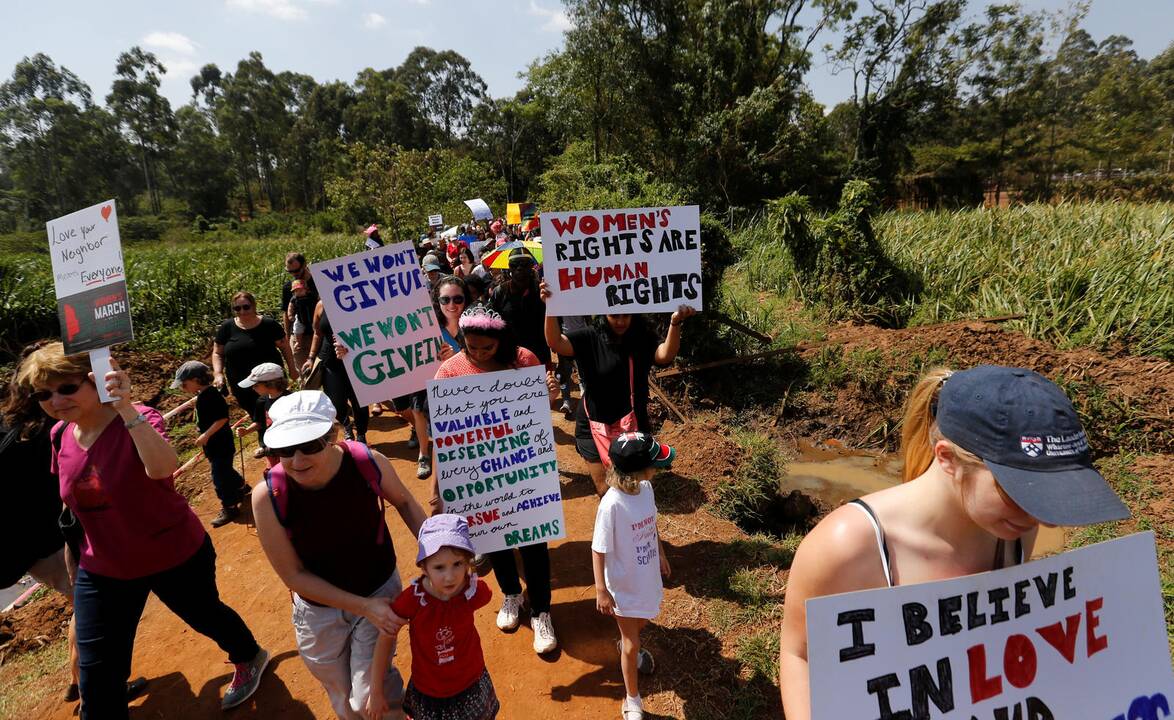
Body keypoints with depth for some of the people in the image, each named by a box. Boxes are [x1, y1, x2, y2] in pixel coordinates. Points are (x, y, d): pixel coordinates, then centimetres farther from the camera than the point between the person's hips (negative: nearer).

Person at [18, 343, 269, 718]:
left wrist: (125, 408, -50)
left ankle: (250, 658, 52)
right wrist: (72, 563, 19)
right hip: (102, 571, 5)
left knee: (205, 616, 20)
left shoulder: (138, 421, -23)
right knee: (97, 677, 7)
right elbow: (71, 502, 13)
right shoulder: (59, 437, -5)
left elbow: (162, 468, -46)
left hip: (177, 557, -5)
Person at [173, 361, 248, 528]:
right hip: (214, 444, 10)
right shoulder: (202, 395, 6)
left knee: (219, 477, -1)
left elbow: (222, 418, -29)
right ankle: (240, 487, 46)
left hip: (219, 445, -10)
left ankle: (229, 508, 10)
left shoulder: (210, 395, -25)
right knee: (225, 470, 26)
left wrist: (205, 435, -25)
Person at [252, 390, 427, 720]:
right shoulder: (268, 496, -27)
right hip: (319, 606, 1)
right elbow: (293, 575, -16)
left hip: (380, 591, -1)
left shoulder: (369, 462, -26)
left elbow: (404, 502, -3)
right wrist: (364, 607, -20)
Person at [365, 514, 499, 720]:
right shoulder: (412, 599, -30)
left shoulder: (475, 590, -27)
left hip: (470, 686, 1)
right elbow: (385, 639, -15)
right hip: (428, 692, -1)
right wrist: (375, 691, -7)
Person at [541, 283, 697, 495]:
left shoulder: (642, 337, -7)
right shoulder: (590, 337, -13)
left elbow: (665, 355, -24)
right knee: (605, 490, 6)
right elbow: (556, 343, -26)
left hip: (632, 424, 3)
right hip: (596, 426, -2)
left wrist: (675, 323, -41)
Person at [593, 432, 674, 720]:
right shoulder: (611, 505, -35)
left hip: (647, 576, 6)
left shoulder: (646, 488, -14)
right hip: (624, 585, -6)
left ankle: (629, 645, 63)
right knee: (631, 646, 10)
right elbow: (599, 549, -23)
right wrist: (601, 590, -16)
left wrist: (660, 554, 18)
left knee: (641, 621, 30)